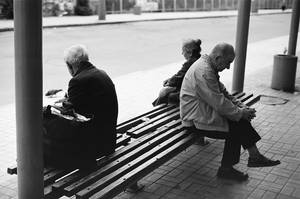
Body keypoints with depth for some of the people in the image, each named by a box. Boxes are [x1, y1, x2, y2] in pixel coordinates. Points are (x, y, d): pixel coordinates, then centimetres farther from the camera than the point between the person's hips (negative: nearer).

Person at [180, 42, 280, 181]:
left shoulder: (208, 67, 10)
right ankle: (226, 169, 1)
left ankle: (254, 156, 3)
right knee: (236, 128, -13)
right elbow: (219, 103, -25)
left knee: (240, 121, -1)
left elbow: (222, 92, 16)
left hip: (203, 112, 10)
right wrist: (240, 112, -12)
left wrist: (240, 106, 4)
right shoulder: (204, 71, -24)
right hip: (195, 120, -10)